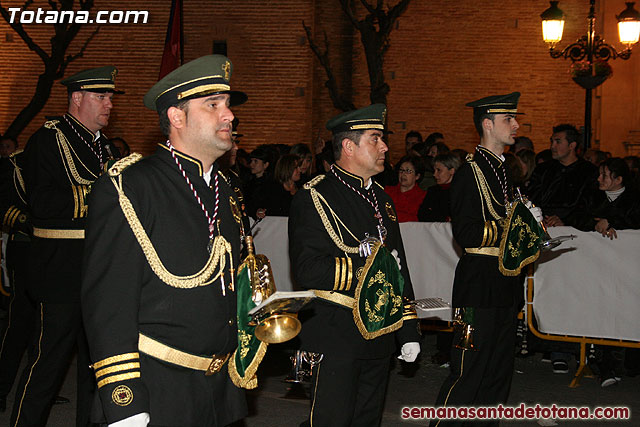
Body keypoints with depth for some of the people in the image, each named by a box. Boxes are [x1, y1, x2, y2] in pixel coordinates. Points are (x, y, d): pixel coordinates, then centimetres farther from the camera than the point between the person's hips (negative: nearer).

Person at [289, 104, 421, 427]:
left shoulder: (380, 198, 15)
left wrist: (408, 331, 14)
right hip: (334, 339, -7)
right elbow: (308, 270, -20)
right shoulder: (314, 198, -10)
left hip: (379, 335, 7)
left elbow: (397, 267, 18)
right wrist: (365, 266, -21)